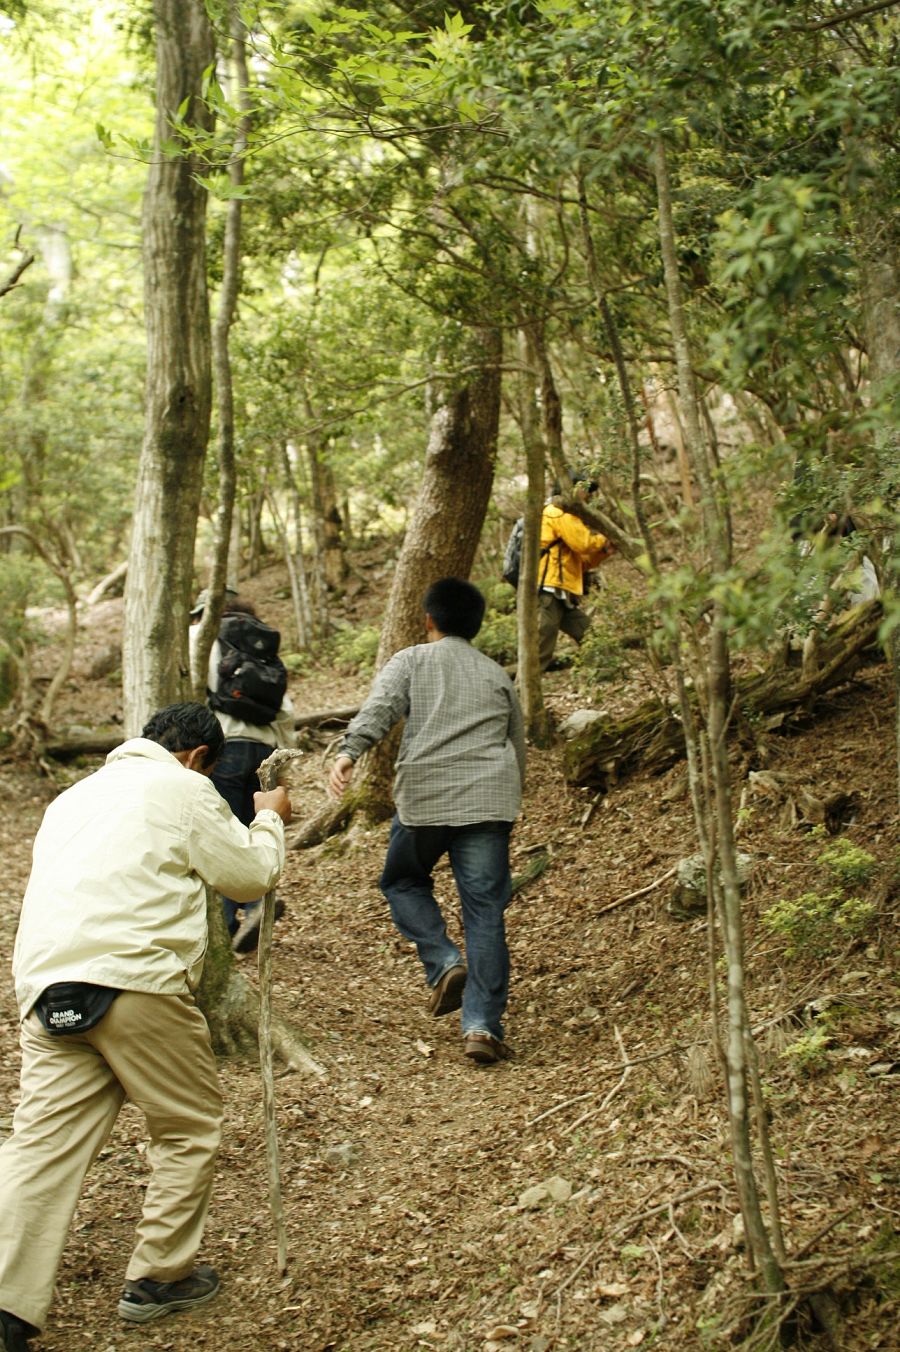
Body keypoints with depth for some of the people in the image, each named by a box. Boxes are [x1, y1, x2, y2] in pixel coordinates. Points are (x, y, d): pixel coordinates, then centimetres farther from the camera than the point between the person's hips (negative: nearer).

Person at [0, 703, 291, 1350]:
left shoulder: (75, 795, 28)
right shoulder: (183, 789, 6)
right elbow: (251, 874, 10)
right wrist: (270, 820, 27)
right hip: (135, 981, -7)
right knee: (190, 1130, 11)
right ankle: (159, 1279, 17)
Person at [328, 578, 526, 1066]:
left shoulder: (411, 661, 11)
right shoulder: (497, 676, 21)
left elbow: (378, 708, -9)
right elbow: (517, 746, 24)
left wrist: (348, 752, -23)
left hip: (424, 797, -2)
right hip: (489, 800, 2)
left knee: (403, 881, 23)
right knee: (485, 911, 2)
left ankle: (444, 963, 3)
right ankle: (483, 1025, -4)